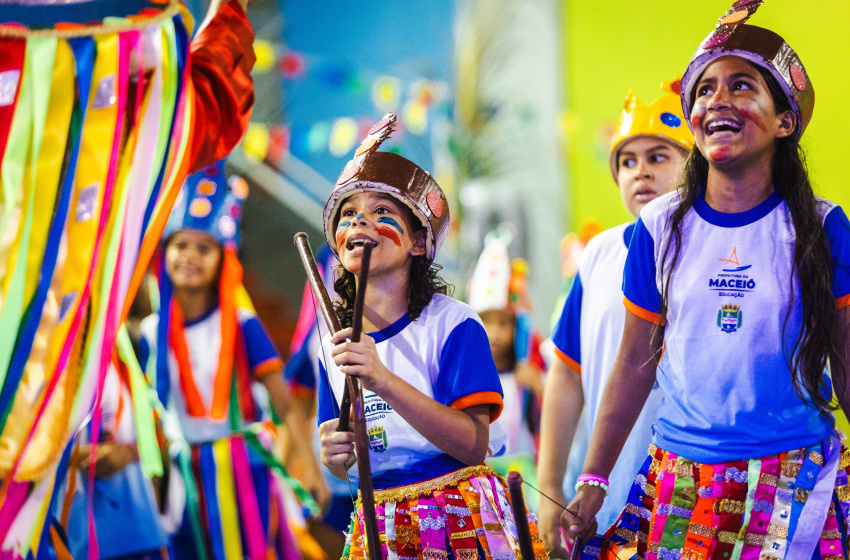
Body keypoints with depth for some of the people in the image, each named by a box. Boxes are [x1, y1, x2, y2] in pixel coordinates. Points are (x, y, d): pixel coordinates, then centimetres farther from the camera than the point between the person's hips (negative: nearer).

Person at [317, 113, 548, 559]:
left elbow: (473, 444, -21)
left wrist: (383, 381, -29)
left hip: (459, 521, -4)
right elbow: (349, 470, 11)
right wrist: (335, 457, -13)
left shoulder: (452, 325, -11)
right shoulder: (335, 343, 3)